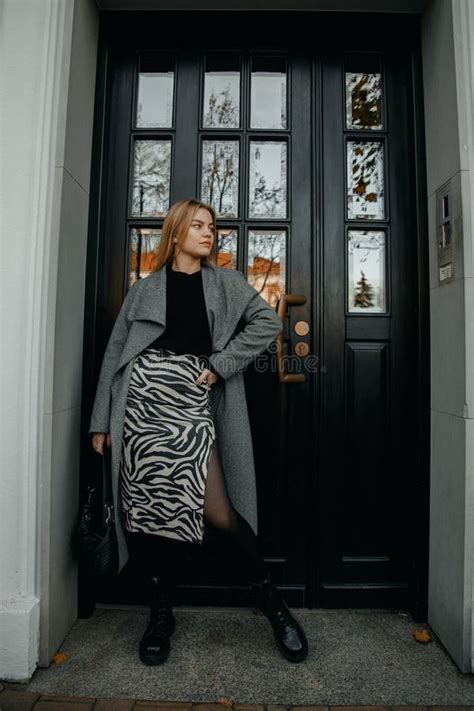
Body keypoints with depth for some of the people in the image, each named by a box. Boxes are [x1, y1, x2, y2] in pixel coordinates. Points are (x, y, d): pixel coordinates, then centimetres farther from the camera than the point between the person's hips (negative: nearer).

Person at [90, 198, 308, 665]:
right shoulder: (148, 287, 13)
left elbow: (270, 321, 3)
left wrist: (219, 365, -5)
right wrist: (101, 420, 5)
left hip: (191, 399, -1)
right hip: (144, 394, 1)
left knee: (217, 511, -6)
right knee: (148, 505, 4)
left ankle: (269, 596, 19)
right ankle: (161, 613, 26)